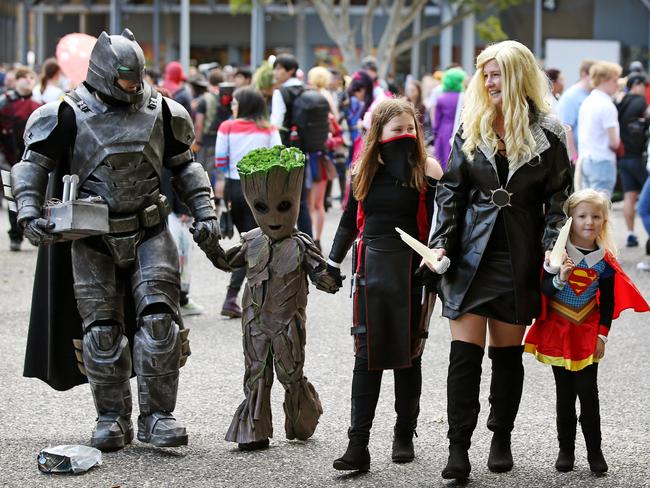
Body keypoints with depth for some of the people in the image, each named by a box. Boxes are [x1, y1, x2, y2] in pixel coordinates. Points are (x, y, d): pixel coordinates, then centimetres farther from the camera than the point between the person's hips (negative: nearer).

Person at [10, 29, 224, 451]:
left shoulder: (159, 112, 4)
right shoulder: (70, 115, -5)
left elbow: (184, 166, 15)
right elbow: (32, 166, -2)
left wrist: (205, 213, 6)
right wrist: (30, 214, -17)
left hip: (149, 233, 2)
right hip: (92, 239, -2)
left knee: (158, 318, -8)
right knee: (101, 330, 1)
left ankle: (157, 415, -1)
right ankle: (112, 418, 12)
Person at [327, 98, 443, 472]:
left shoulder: (427, 170, -3)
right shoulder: (364, 171, 7)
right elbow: (350, 221, 17)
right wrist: (333, 262, 15)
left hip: (412, 268, -2)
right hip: (372, 268, 2)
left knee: (408, 353, 8)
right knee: (367, 355, -2)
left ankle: (405, 437, 21)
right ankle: (358, 445, -4)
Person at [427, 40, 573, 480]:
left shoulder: (548, 135, -1)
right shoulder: (471, 129, 5)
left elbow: (559, 199, 0)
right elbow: (451, 190, 8)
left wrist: (551, 253, -11)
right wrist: (441, 243, -1)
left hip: (519, 258, -1)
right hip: (471, 256, 1)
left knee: (507, 355, 10)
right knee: (465, 354, -6)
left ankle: (502, 440, 24)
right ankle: (458, 449, -5)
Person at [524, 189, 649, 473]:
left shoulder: (605, 261, -2)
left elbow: (607, 302, 4)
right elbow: (544, 290, -10)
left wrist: (602, 335, -2)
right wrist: (560, 279, -29)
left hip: (588, 333, 1)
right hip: (557, 332, -1)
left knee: (588, 392, -2)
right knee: (565, 393, 6)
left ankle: (594, 451, 6)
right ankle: (566, 450, 15)